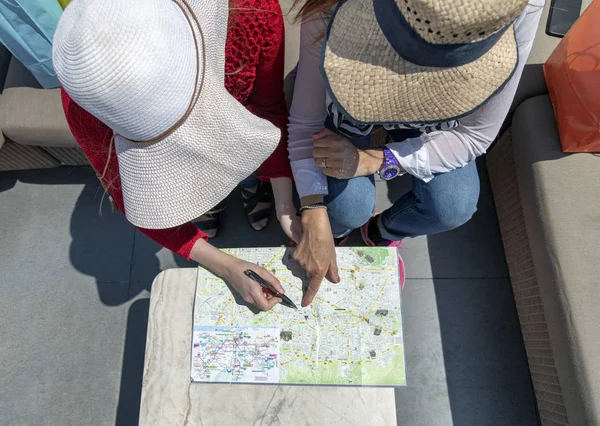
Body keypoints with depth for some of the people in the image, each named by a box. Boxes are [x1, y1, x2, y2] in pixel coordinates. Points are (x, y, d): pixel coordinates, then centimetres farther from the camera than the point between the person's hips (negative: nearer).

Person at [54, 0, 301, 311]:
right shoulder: (84, 102, -38)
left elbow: (272, 107, -23)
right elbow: (131, 201, -24)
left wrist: (286, 207, -29)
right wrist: (225, 267, -29)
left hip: (236, 100, 1)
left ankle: (251, 185, 25)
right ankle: (205, 203, 28)